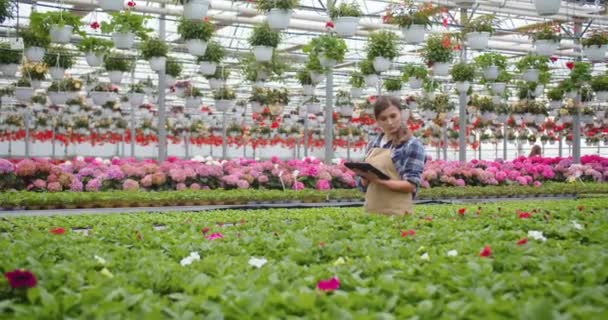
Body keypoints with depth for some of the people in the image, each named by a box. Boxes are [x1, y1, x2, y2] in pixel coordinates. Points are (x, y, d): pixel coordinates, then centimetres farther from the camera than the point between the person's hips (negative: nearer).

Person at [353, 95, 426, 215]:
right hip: (371, 210, 5)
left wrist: (379, 180, -23)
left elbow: (411, 185, -12)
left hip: (397, 212, -5)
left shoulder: (412, 145, -6)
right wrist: (365, 177, -8)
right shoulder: (372, 144, 10)